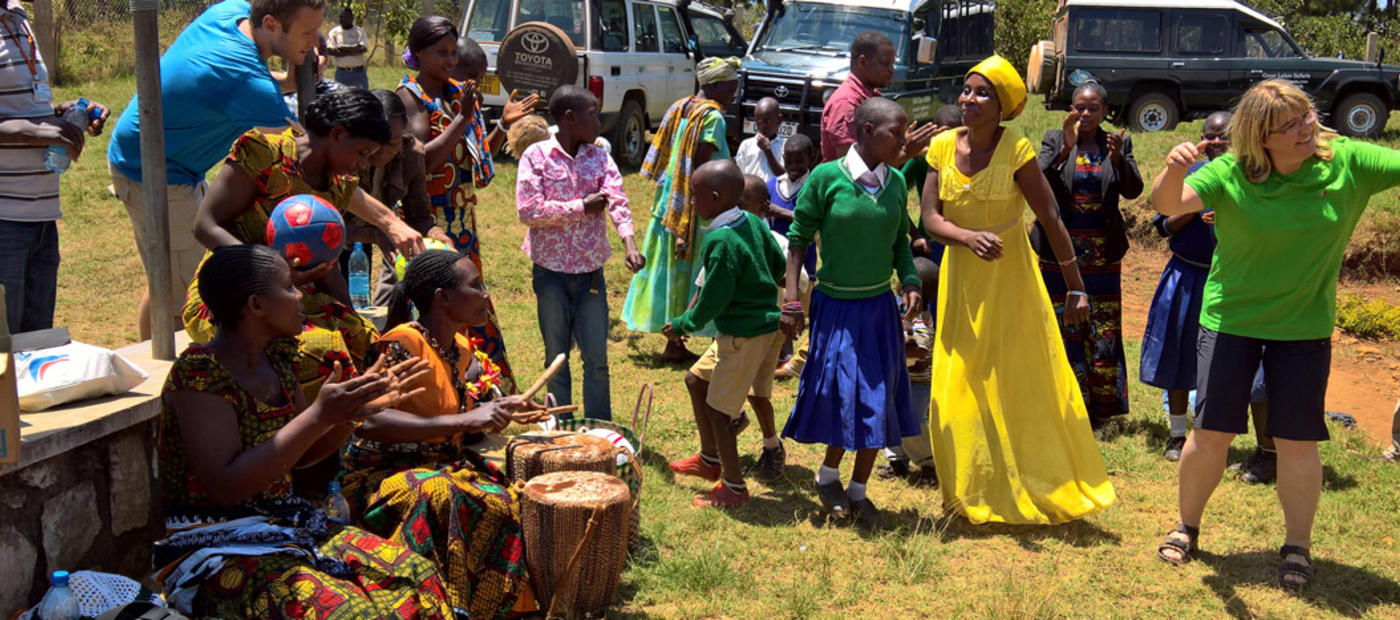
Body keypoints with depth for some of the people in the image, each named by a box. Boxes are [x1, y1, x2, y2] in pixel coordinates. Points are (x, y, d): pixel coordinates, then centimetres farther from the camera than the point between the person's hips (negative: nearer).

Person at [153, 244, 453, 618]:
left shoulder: (276, 361, 8)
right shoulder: (199, 374, -17)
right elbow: (225, 486, -25)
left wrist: (357, 408, 1)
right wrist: (319, 415, -27)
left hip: (286, 528, 8)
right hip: (215, 552, -8)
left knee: (417, 576, -10)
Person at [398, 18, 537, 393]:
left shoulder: (458, 94, 12)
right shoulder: (410, 96, -8)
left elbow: (479, 158, 16)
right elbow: (424, 158, -21)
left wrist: (504, 125, 3)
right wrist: (462, 117, -22)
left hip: (463, 221, 7)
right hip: (429, 220, -7)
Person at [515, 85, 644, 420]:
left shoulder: (600, 158, 3)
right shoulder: (536, 156, -7)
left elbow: (617, 200, -11)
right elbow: (527, 210, -16)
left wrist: (629, 243, -28)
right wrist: (581, 207, -15)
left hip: (591, 271, 2)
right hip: (550, 270, -2)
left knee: (597, 358, 5)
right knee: (556, 357, 11)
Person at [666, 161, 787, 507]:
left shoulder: (721, 241, -23)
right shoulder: (753, 223, 3)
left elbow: (712, 301, -20)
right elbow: (778, 264, 14)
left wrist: (681, 326, -6)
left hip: (744, 335, -10)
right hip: (765, 321, 10)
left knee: (718, 408, 3)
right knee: (696, 379, 23)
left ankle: (734, 487, 15)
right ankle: (709, 459, 36)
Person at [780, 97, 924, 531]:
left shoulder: (896, 182, 1)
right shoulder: (826, 178, -12)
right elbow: (799, 238, -6)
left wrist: (910, 281, -4)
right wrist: (791, 300, -10)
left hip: (880, 305, 4)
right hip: (836, 305, -4)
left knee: (878, 399, 8)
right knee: (843, 396, -1)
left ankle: (859, 490, 26)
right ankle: (828, 476, 27)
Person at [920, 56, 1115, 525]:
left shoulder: (1016, 150, -12)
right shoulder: (943, 147, 0)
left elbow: (1051, 219, -11)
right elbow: (931, 218, -5)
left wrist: (1076, 289, -11)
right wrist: (971, 238, -26)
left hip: (1009, 280, -4)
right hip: (961, 282, 4)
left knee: (1022, 388, 3)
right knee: (959, 393, 9)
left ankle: (1036, 492, 20)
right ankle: (975, 496, 26)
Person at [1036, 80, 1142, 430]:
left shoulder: (1119, 144, 5)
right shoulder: (1054, 140, 3)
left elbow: (1133, 190, -7)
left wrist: (1118, 158, -25)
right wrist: (1065, 149, -25)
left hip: (1102, 254, 1)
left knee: (1104, 330, 2)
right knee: (1063, 328, 2)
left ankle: (1100, 409, 13)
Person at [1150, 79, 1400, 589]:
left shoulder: (1347, 162, -9)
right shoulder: (1231, 173, -13)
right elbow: (1167, 204, -23)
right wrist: (1173, 170, -44)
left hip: (1304, 326, 1)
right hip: (1231, 318, 0)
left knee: (1297, 442, 4)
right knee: (1211, 432, 4)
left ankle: (1298, 545, 22)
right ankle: (1186, 526, 25)